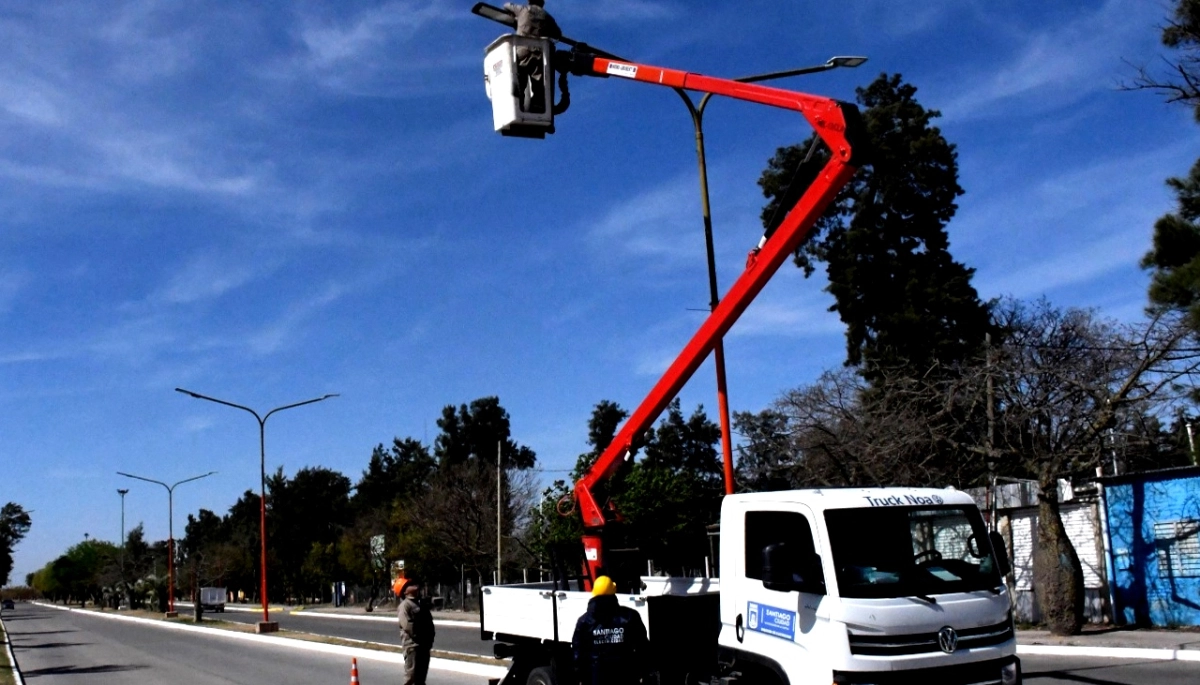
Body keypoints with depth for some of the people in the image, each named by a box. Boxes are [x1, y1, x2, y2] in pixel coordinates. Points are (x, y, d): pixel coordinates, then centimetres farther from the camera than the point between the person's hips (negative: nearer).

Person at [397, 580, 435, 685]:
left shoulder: (422, 604, 18)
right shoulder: (405, 605, -9)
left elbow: (429, 622, 16)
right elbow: (407, 625, -20)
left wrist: (429, 639, 2)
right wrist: (420, 638, -18)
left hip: (424, 645, 8)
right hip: (412, 645, -8)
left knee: (421, 675, 15)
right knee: (411, 675, -7)